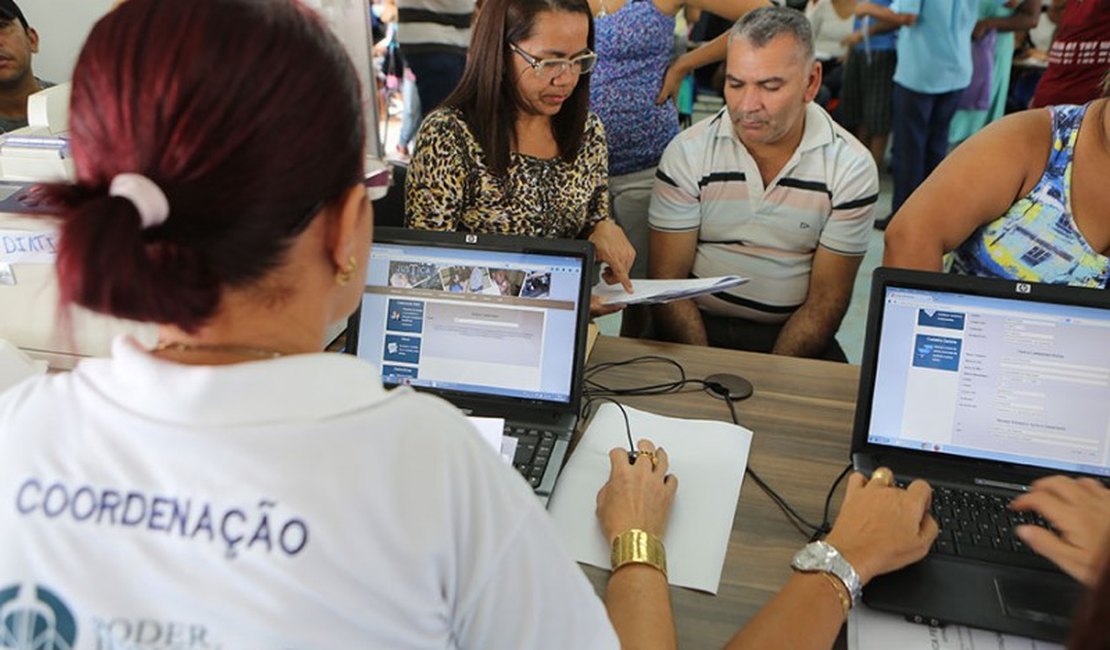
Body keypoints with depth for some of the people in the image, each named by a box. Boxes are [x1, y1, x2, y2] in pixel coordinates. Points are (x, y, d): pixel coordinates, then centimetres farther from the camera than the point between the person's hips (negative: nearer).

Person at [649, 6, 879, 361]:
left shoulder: (851, 168, -5)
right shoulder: (687, 153, -5)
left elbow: (826, 298, -2)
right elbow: (668, 280, -5)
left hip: (791, 336, 1)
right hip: (699, 327, -1)